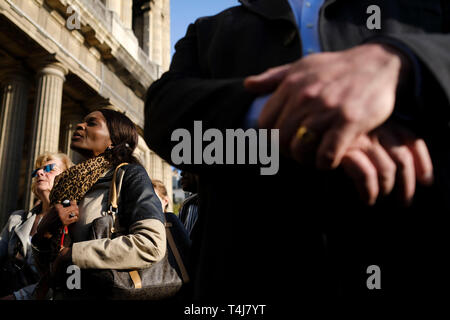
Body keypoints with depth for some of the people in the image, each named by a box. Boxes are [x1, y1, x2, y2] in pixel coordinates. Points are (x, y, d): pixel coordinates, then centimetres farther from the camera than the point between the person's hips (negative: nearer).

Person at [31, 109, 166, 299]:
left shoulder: (130, 174, -5)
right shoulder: (71, 187, 12)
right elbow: (45, 261, 15)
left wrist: (71, 254, -12)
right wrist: (46, 229, -6)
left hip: (105, 293, -6)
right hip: (64, 293, 6)